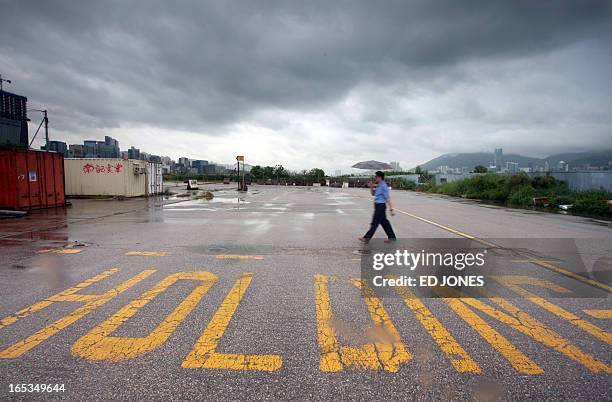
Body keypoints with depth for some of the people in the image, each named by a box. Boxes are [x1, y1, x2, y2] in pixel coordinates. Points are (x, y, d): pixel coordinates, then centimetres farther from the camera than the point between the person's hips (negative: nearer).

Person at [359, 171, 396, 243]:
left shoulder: (383, 186, -16)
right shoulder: (378, 186, 12)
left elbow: (387, 198, -19)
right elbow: (373, 193, 25)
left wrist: (391, 208, -20)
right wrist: (371, 187, 6)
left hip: (381, 206, -10)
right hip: (378, 206, 10)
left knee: (375, 222, -3)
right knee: (384, 222, 14)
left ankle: (367, 238, 3)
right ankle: (392, 237, 22)